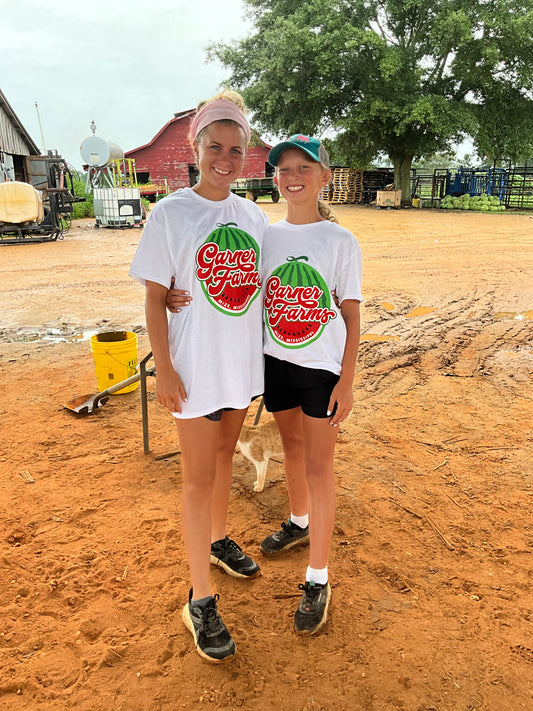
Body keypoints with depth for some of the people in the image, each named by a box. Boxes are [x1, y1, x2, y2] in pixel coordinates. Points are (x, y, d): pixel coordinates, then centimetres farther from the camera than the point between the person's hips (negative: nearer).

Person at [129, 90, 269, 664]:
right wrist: (163, 369, -13)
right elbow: (154, 296, -10)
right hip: (197, 366, -5)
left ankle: (217, 540, 44)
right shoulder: (171, 213, -9)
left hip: (243, 361, 5)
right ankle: (200, 600, 16)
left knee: (223, 454, 21)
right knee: (198, 477, 1)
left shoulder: (253, 215, 5)